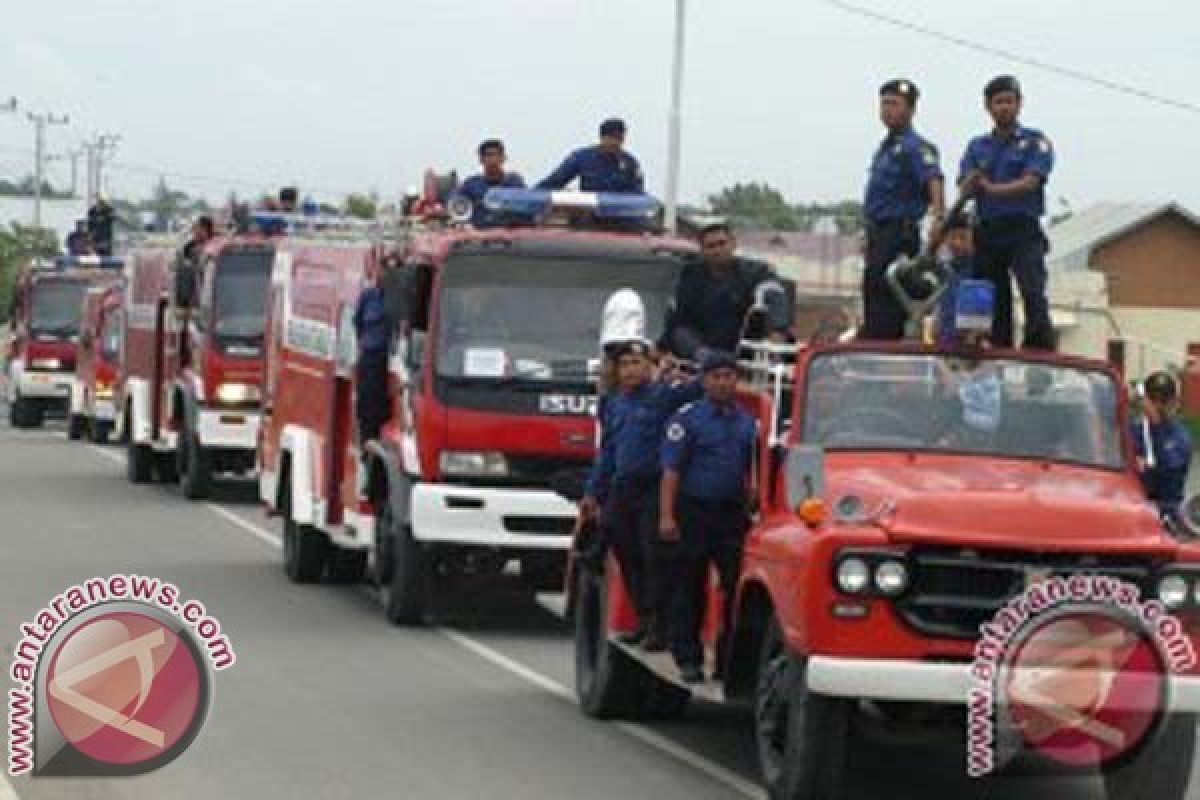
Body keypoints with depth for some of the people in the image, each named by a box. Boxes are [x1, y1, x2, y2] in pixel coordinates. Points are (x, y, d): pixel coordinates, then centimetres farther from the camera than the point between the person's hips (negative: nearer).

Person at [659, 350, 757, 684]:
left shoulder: (746, 421, 14)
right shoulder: (687, 418, -2)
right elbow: (671, 470, -7)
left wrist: (751, 511, 11)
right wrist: (666, 516, -14)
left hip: (732, 514, 4)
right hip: (694, 513, -4)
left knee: (738, 587, 1)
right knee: (689, 589, 1)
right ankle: (688, 660, 7)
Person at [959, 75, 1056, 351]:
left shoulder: (1034, 142, 6)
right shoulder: (977, 147, 17)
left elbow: (1030, 183, -7)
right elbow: (964, 190, 5)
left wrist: (993, 189, -11)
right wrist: (973, 180, -18)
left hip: (1023, 232, -4)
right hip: (987, 232, 4)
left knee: (1033, 292, -19)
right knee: (993, 299, 5)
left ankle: (1043, 350, -25)